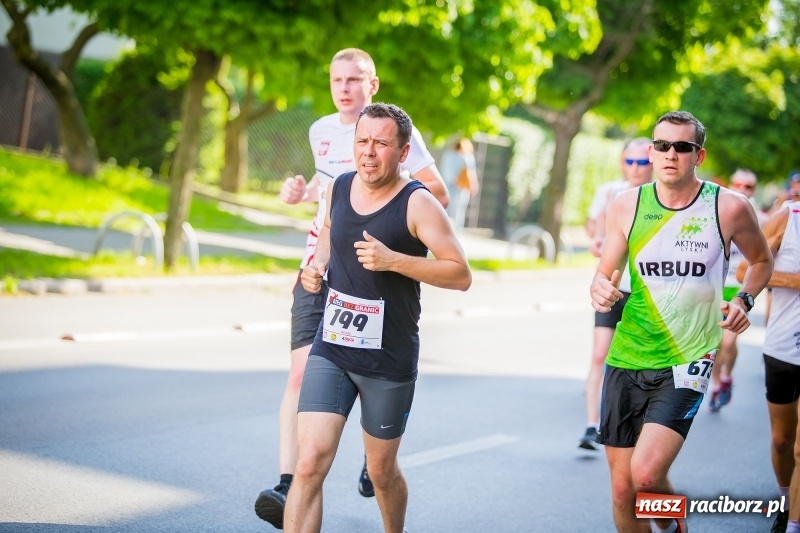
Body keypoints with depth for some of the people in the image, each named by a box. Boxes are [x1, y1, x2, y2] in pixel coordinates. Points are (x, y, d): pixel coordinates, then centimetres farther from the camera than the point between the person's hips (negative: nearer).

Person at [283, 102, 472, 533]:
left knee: (382, 472, 15)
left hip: (390, 361, -3)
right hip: (330, 351, 3)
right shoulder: (338, 188, 3)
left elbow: (461, 275, -16)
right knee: (309, 465, -12)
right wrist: (317, 264, 4)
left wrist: (394, 260, -27)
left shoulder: (417, 204, -13)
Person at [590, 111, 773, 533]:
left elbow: (761, 261, 14)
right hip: (625, 362, 3)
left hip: (685, 364, -3)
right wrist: (601, 291, -18)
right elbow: (605, 275, 6)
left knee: (646, 473, -19)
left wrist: (744, 300, -5)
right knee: (622, 490, 6)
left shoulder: (729, 208, -5)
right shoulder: (626, 205, -1)